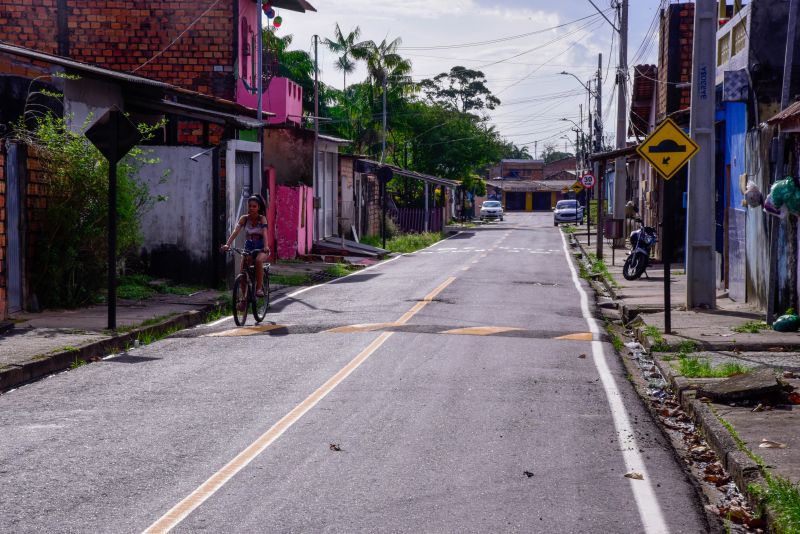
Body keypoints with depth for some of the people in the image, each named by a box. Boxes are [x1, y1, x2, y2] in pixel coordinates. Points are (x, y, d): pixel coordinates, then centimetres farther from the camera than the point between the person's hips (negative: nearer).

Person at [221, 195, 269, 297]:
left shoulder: (262, 219, -10)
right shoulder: (244, 219, -4)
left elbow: (264, 233, -26)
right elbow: (235, 231, -17)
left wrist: (266, 247, -44)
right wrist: (227, 244, -34)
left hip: (261, 249, -3)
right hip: (248, 248, 3)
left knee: (258, 260, -36)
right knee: (243, 271, -13)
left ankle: (259, 287, -28)